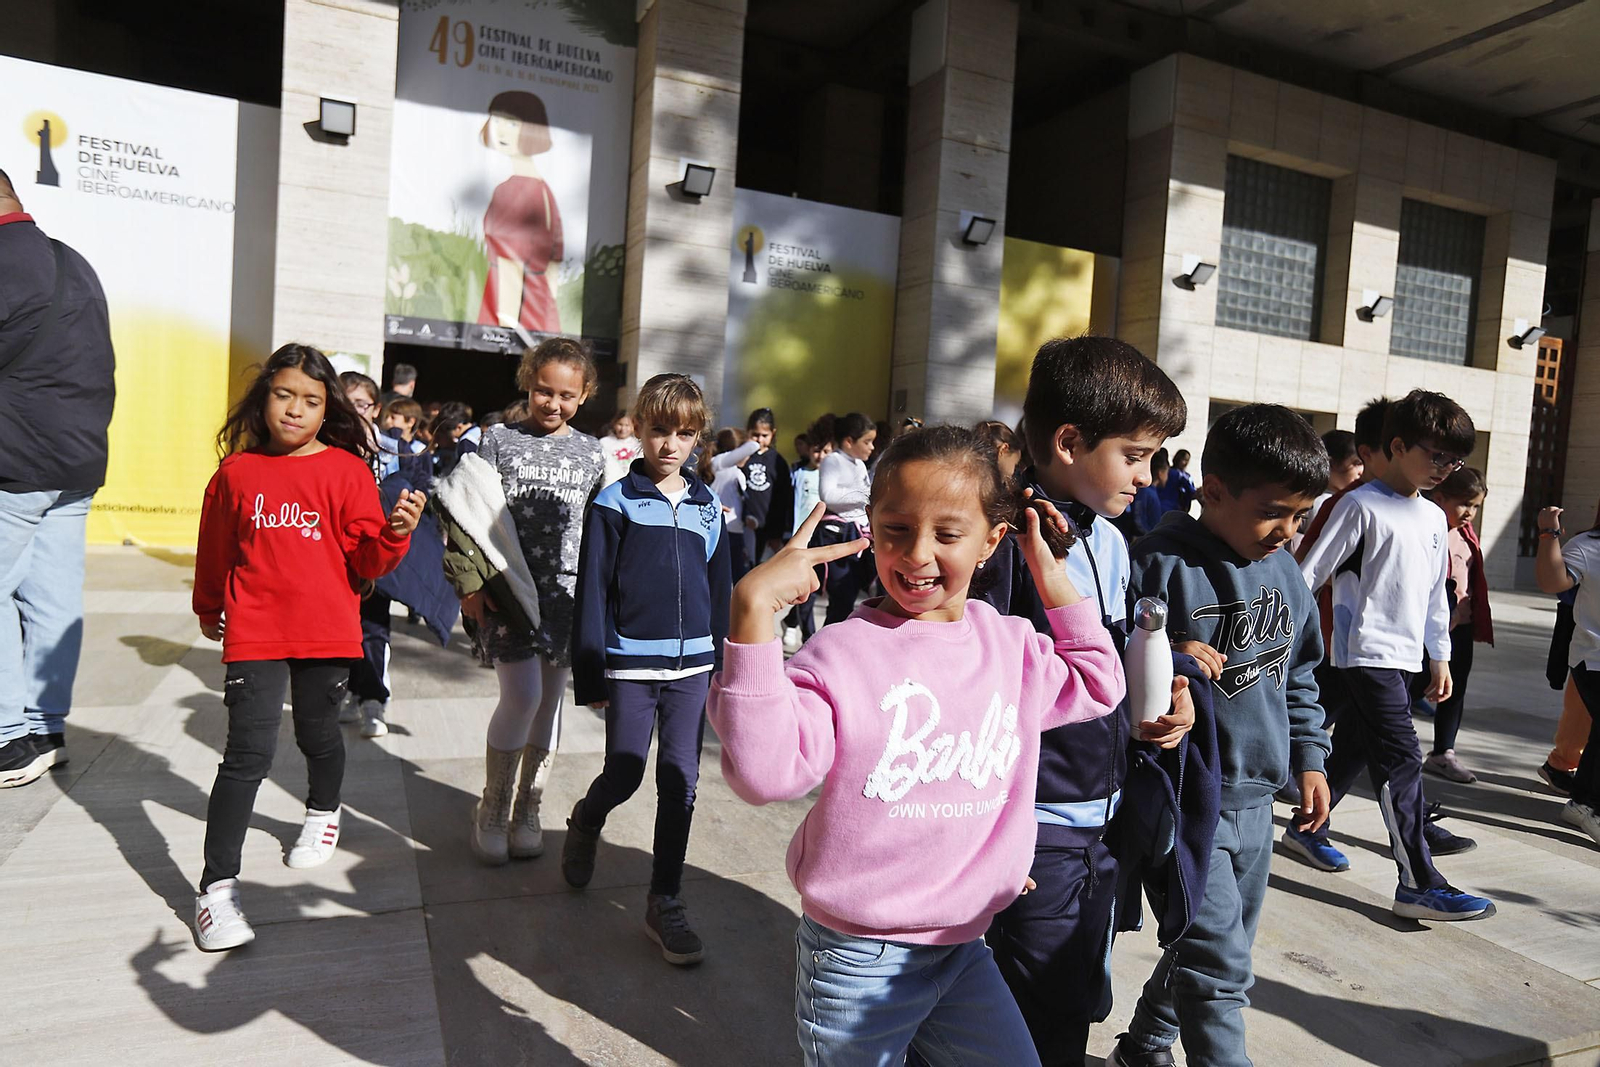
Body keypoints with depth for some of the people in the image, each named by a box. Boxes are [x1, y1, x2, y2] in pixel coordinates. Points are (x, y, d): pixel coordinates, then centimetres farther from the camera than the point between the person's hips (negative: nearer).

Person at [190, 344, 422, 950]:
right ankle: (218, 887, 4)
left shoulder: (347, 471, -3)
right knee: (249, 752, -5)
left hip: (328, 631, 0)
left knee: (318, 733, 18)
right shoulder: (237, 471, 1)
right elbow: (215, 548, 15)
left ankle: (324, 812, 48)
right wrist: (208, 610, 26)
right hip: (254, 632, 0)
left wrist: (396, 531, -24)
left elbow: (367, 560, -4)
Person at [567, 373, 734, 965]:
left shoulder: (708, 506, 8)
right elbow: (593, 591, -3)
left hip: (691, 664, 3)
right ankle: (584, 823, 38)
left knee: (680, 782, 5)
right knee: (624, 776, 3)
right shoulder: (615, 503, -3)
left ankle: (664, 901, 18)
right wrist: (590, 675, -6)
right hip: (631, 663, -3)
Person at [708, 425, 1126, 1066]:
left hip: (963, 945, 5)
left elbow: (1096, 686, 18)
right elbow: (764, 770, -29)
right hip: (857, 960, -4)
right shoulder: (843, 651, -18)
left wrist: (1052, 573, 8)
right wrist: (753, 611, -36)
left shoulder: (1012, 644, 1)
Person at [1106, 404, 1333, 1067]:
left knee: (1223, 954, 20)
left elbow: (1299, 674, 19)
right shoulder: (1162, 564, -17)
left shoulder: (1284, 572, 7)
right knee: (1217, 962, -9)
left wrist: (1308, 757, 16)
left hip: (1254, 800, 8)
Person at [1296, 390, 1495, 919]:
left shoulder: (1434, 518, 14)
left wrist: (1440, 656, 19)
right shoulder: (1361, 506, -11)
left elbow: (1436, 593, 21)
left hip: (1406, 658, 8)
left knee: (1353, 746, 15)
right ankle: (1419, 884, -6)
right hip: (1367, 654, -8)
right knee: (1401, 759, -10)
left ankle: (1306, 829, 31)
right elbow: (1308, 576, -12)